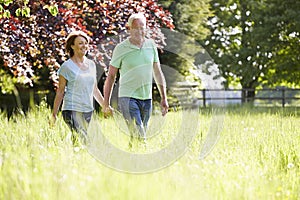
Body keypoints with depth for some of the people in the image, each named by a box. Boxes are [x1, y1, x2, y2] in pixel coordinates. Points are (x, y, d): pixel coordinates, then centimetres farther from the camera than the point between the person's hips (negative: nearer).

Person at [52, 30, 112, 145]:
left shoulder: (91, 64, 15)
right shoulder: (67, 66, -2)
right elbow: (60, 91, -1)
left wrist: (105, 106, 20)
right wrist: (54, 114, -4)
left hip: (89, 111, 6)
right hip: (72, 110, -6)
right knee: (82, 141, -19)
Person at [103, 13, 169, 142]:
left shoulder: (151, 45, 7)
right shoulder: (121, 48, -4)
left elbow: (157, 73, 15)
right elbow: (111, 76, 1)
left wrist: (164, 98, 11)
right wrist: (106, 103, -1)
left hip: (147, 99, 5)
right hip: (128, 98, -5)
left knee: (140, 135, 9)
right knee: (139, 136, -16)